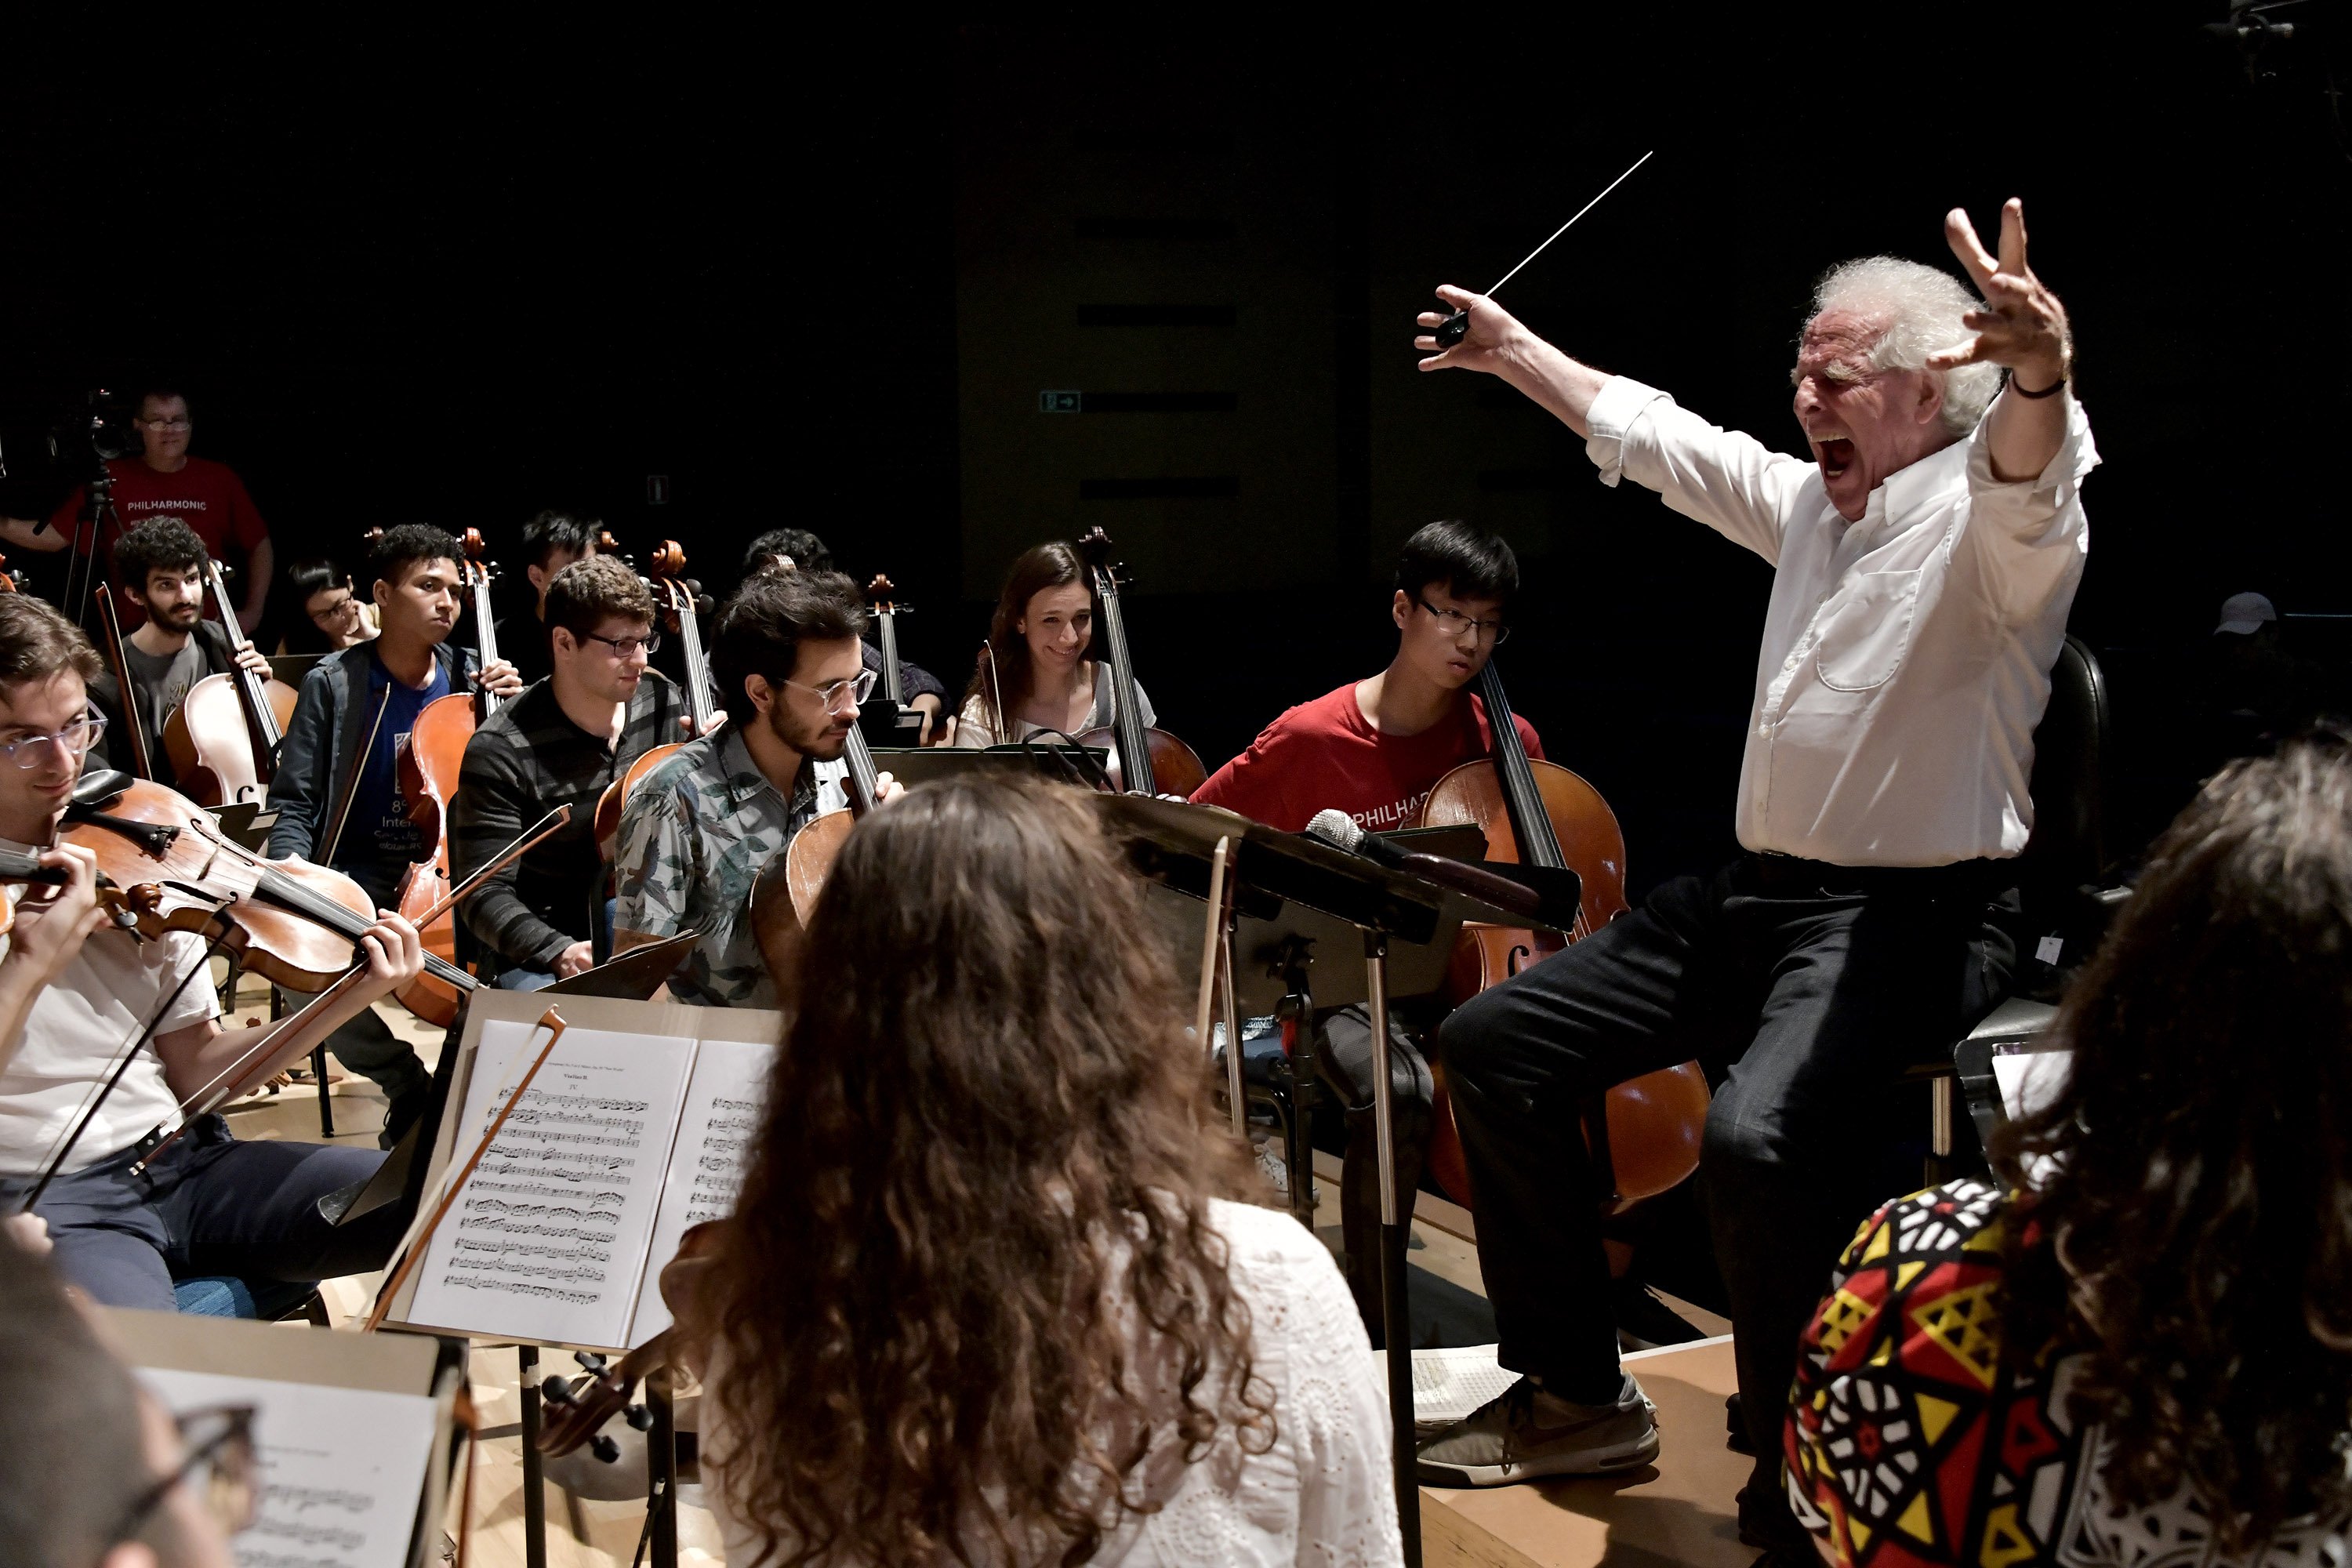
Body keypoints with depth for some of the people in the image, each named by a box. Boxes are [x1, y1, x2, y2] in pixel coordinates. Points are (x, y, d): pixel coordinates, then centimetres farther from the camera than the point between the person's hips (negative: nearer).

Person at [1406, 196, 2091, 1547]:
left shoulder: (1985, 513, -11)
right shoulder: (1811, 501, 15)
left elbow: (2030, 480, -37)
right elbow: (1650, 435, 28)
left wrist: (2039, 379, -59)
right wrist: (1516, 352, 36)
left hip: (1909, 921, -9)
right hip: (1753, 893, 9)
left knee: (1759, 1136, -36)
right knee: (1496, 1043, 7)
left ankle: (1802, 1486, -14)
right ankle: (1579, 1398, 16)